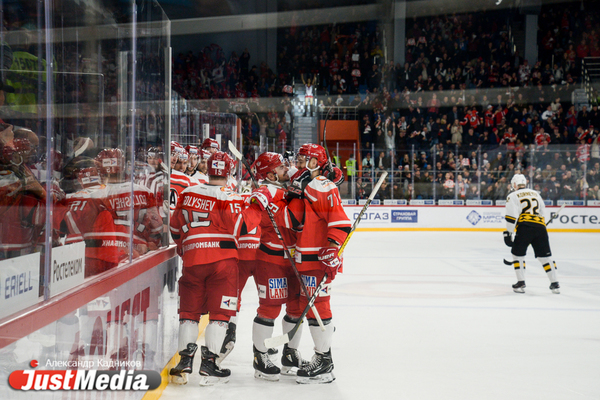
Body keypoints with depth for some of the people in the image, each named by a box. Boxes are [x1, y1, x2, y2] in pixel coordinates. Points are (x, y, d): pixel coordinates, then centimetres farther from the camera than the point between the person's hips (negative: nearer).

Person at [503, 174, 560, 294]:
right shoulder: (536, 194, 25)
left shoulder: (513, 196, 8)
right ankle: (554, 284, 10)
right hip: (541, 227, 5)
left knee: (517, 254, 9)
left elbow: (512, 216, -3)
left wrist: (508, 233, -1)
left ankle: (521, 283, 4)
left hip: (525, 226, -4)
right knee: (545, 256, 10)